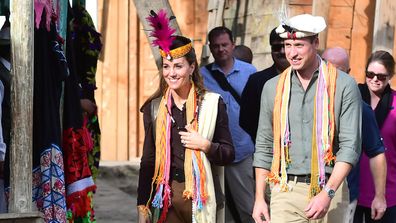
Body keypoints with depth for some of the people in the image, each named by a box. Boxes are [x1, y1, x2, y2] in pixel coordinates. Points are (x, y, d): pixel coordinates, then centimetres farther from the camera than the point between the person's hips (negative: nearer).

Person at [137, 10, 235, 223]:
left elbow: (228, 154, 4)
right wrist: (143, 206, 6)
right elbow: (148, 160, 9)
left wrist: (206, 145, -15)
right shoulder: (154, 107, 6)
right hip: (165, 196, 2)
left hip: (200, 195, -1)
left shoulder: (212, 103, -1)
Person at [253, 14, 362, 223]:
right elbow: (264, 146, 12)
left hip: (329, 189, -2)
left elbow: (350, 145, -7)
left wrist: (328, 193, -16)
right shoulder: (273, 87, 8)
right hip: (285, 190, 2)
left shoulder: (343, 85, -2)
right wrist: (259, 198, 7)